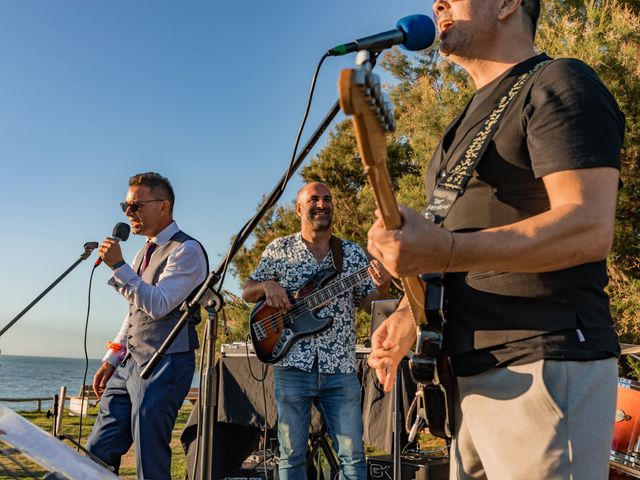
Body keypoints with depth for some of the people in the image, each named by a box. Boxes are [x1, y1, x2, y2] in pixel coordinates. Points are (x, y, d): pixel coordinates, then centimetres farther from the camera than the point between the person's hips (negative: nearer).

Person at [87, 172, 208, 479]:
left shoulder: (186, 250, -10)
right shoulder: (145, 252, 18)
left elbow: (158, 305, -20)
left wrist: (118, 266, -19)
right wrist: (111, 359, 20)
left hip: (164, 366, -8)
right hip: (130, 363, 9)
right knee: (97, 454, 8)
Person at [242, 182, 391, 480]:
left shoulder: (353, 253, 8)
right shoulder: (279, 250, 5)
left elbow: (370, 304, 7)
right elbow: (247, 293, 10)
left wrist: (383, 286, -15)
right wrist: (267, 286, -12)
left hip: (340, 369, 1)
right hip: (293, 366, -1)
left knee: (352, 454, 2)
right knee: (292, 455, 7)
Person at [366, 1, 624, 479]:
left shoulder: (559, 83, -7)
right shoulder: (472, 118, 20)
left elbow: (589, 228, -21)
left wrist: (443, 252, -31)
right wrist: (410, 312, 5)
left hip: (544, 371, -8)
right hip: (472, 375, 9)